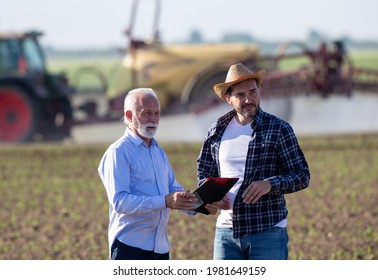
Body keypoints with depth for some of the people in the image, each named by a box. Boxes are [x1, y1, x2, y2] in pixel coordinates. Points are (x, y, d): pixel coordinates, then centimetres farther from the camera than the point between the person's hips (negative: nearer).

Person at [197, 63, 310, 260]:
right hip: (226, 231, 4)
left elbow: (302, 176, -2)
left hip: (268, 232, -4)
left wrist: (270, 184, -21)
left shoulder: (278, 129, -1)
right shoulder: (216, 132, 10)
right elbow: (204, 174, 17)